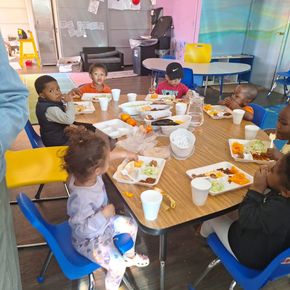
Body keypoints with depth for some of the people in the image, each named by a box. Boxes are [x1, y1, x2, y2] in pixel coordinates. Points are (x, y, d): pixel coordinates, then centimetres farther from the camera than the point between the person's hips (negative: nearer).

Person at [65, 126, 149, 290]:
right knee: (118, 265, -12)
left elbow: (104, 157, 0)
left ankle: (129, 256, 46)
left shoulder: (86, 172, -21)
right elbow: (80, 230, -34)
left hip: (103, 223, 8)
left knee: (131, 225, 17)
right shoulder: (80, 198, -43)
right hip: (88, 239, -8)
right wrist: (104, 215, -38)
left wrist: (122, 154, 4)